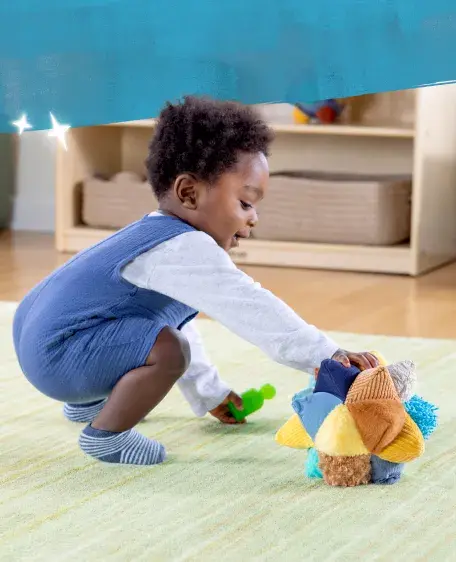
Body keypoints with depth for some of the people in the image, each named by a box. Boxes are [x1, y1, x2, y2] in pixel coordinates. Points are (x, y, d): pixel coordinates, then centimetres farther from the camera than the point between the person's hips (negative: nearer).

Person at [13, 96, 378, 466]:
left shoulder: (155, 235, 16)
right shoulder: (186, 250, -20)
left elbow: (176, 322, 28)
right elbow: (252, 310, -28)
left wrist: (210, 394, 34)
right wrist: (327, 355, -28)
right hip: (56, 356, -12)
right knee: (168, 349, -30)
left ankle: (88, 401, 31)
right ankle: (105, 433, -11)